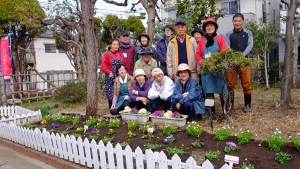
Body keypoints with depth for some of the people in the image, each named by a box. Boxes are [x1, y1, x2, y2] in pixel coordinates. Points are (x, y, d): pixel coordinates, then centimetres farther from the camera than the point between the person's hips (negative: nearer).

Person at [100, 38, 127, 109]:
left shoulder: (121, 55, 15)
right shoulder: (107, 54, 3)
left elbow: (125, 65, 15)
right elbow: (103, 66, -4)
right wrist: (109, 72, -12)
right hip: (111, 78, -3)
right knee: (111, 95, -3)